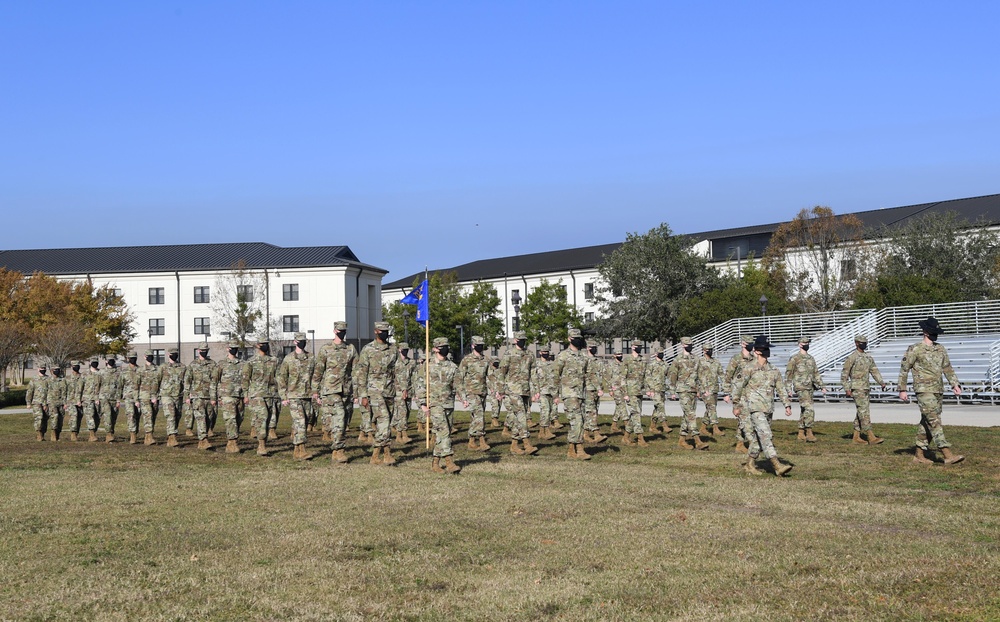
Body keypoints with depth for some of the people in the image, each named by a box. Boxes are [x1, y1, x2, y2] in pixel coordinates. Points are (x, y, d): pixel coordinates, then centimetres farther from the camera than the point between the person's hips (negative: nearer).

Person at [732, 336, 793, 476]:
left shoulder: (774, 370, 12)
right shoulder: (750, 369, -5)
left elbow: (781, 388, 14)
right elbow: (738, 386, 0)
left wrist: (787, 405, 5)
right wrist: (736, 405, 2)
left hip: (769, 409, 6)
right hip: (756, 408, -6)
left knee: (758, 438, 11)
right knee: (765, 436, -15)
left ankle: (749, 464, 23)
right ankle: (777, 466, -22)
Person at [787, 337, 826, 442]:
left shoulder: (811, 358, 16)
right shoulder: (794, 358, -5)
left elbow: (816, 373, 20)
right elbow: (788, 374, -5)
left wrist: (822, 386, 14)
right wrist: (788, 388, -9)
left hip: (810, 388, 7)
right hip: (801, 388, -7)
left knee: (804, 411, 11)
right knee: (809, 409, -18)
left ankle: (801, 434, 17)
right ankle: (809, 433, -18)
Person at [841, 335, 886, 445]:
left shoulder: (868, 357, 15)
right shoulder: (852, 357, -8)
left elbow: (874, 371, 16)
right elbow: (844, 374, -7)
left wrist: (881, 382, 2)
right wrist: (847, 389, -12)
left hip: (866, 388, 8)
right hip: (857, 389, -8)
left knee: (860, 413, 10)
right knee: (864, 412, -12)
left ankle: (856, 437, 15)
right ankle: (871, 438, -17)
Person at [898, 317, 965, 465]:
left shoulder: (940, 349, 13)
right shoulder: (914, 350, -5)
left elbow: (947, 368, 18)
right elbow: (904, 369, -2)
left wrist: (954, 384, 6)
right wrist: (902, 390, -4)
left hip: (938, 390, 7)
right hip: (924, 390, -7)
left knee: (927, 423, 10)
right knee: (934, 421, -14)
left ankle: (919, 454, 19)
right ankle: (948, 455, -21)